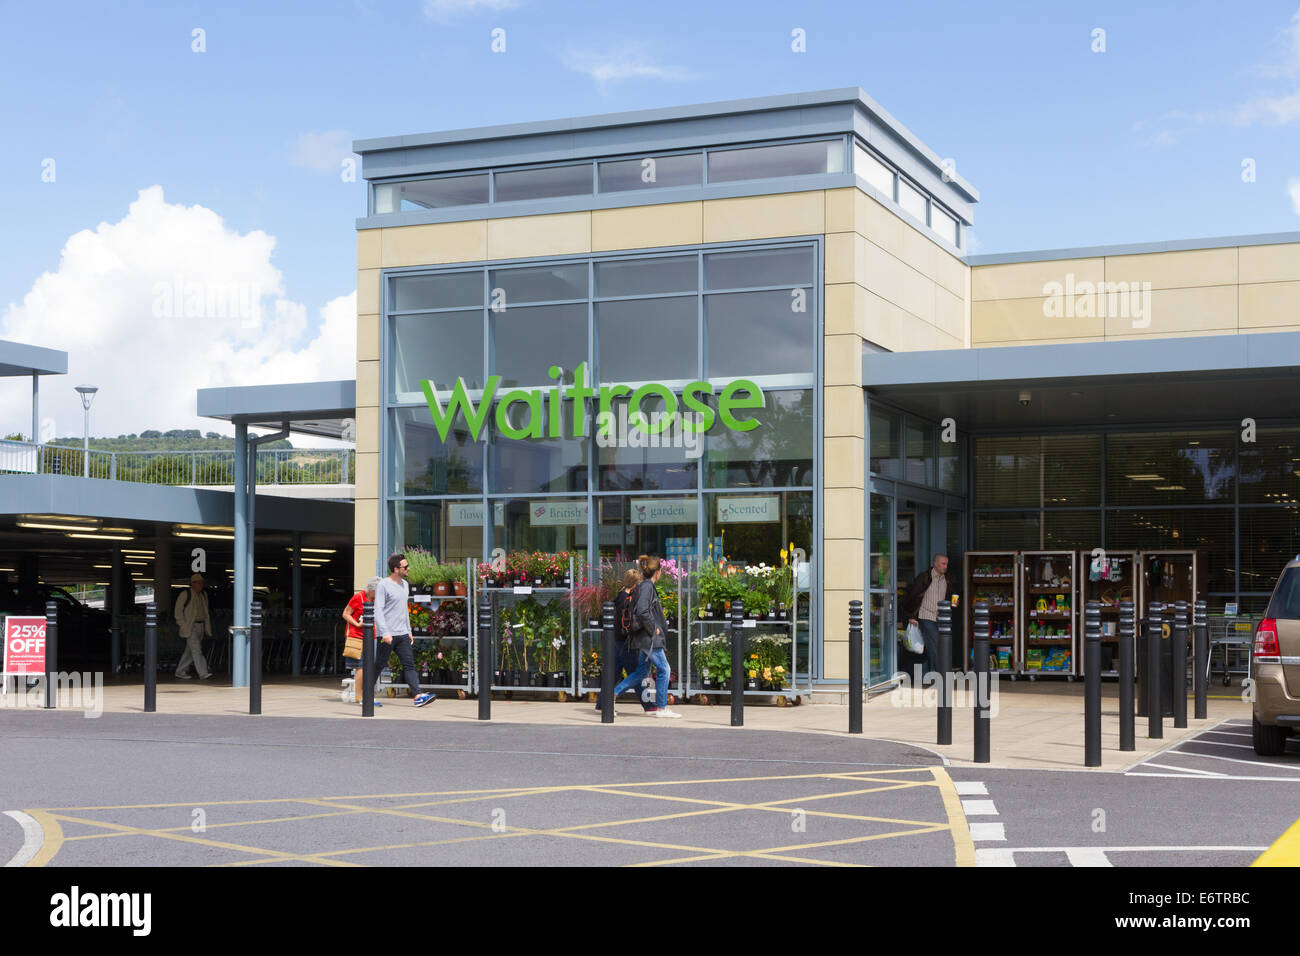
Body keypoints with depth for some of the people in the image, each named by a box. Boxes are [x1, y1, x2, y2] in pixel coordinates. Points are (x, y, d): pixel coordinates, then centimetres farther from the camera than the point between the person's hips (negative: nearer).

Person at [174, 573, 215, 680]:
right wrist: (182, 626, -12)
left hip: (200, 626, 7)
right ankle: (203, 673, -18)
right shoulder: (185, 594, -8)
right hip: (189, 626, -7)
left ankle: (180, 672, 18)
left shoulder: (203, 595, 12)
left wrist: (207, 626, 13)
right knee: (196, 650, -13)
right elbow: (178, 610, -7)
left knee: (190, 651, 9)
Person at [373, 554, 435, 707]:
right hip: (387, 635, -7)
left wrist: (409, 630, 20)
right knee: (378, 665, 3)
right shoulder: (384, 585, -10)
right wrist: (385, 633, -22)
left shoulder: (404, 584, 14)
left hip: (402, 634, 7)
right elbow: (378, 610, -15)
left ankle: (418, 696, -12)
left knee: (409, 665, -4)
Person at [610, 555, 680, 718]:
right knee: (663, 668, -3)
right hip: (649, 637, -10)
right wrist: (653, 628, -17)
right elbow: (642, 611, -26)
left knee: (642, 671, 13)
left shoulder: (645, 586, 15)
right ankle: (661, 708, 2)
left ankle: (613, 693, 15)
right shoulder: (647, 586, -15)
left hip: (646, 637, 10)